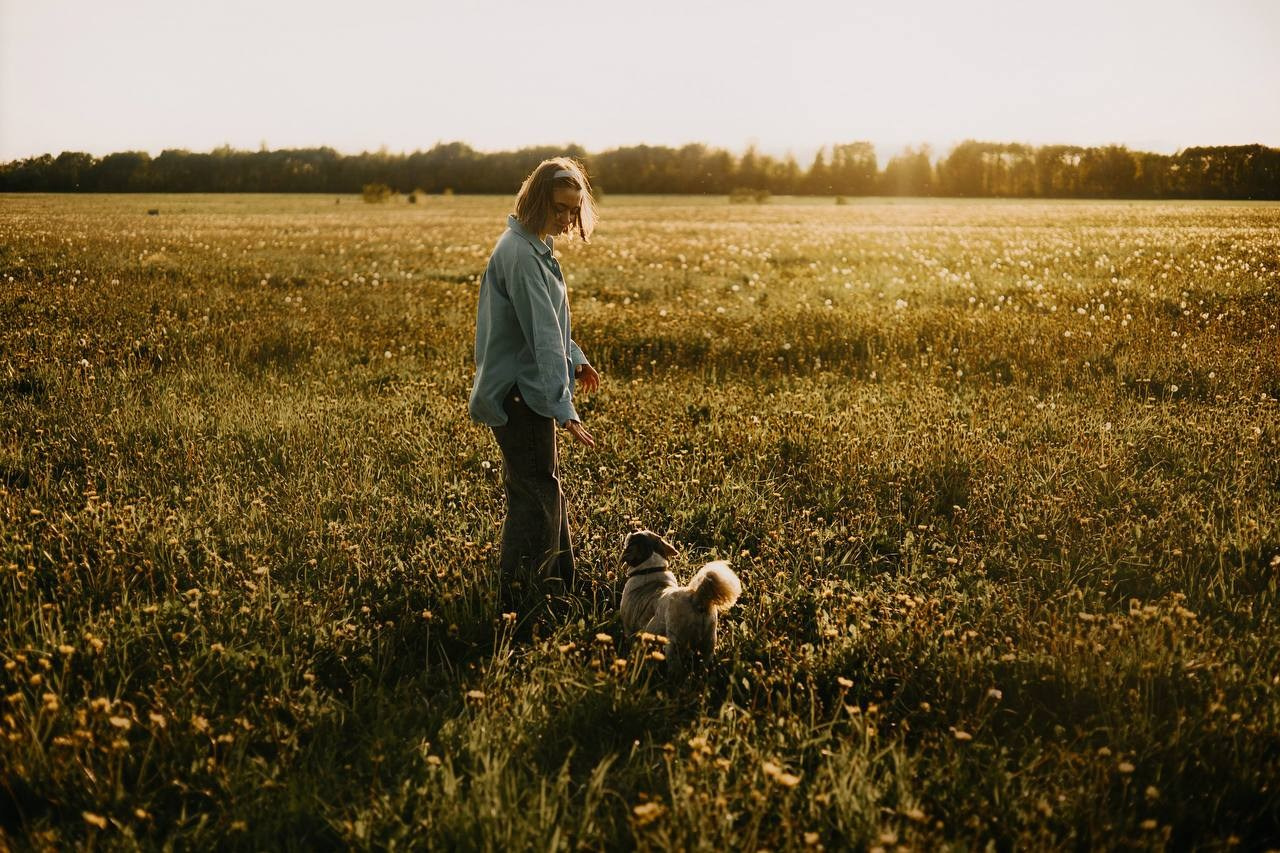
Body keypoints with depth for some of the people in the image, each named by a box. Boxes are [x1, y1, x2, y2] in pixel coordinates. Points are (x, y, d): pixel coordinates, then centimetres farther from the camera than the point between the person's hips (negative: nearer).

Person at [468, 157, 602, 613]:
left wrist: (575, 360, 16)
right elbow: (542, 336, -27)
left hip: (529, 393, 10)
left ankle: (564, 591, 33)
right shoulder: (519, 253, -21)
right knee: (535, 500, -6)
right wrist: (565, 409, -29)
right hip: (519, 396, -10)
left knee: (548, 494, 20)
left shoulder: (536, 247, 11)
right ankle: (516, 607, 2)